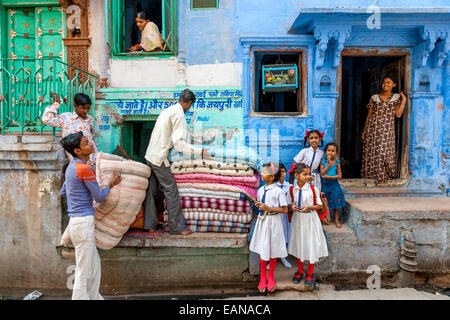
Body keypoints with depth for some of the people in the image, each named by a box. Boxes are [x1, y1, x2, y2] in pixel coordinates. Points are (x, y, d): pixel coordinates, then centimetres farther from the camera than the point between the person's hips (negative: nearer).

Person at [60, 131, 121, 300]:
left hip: (75, 222, 10)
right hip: (84, 222, -10)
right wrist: (112, 184, 4)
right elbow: (99, 197, -10)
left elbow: (63, 192, 25)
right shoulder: (85, 169, -18)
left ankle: (94, 297, 32)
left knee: (95, 263, 20)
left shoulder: (71, 167, 11)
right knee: (84, 272, 0)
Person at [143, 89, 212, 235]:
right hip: (160, 158, -10)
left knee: (151, 190, 14)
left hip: (150, 155, 10)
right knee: (171, 191, -1)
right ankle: (177, 227, 7)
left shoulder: (167, 110, 14)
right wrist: (199, 152, -25)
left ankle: (150, 224, 24)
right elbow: (178, 142, -24)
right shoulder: (179, 115, -14)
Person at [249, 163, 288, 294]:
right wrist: (258, 205, -7)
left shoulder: (278, 191, -16)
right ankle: (263, 277, 30)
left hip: (273, 222, -5)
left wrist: (268, 208, -21)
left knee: (272, 250, 10)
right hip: (262, 220, 5)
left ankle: (271, 278, 31)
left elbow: (285, 210, -14)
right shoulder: (261, 190, 2)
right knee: (262, 250, 13)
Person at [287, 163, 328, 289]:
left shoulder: (313, 188, -12)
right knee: (299, 244, 14)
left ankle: (310, 273, 26)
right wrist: (292, 207, -16)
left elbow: (319, 205, -5)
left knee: (311, 244, 5)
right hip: (297, 219, 2)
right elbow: (289, 204, 6)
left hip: (310, 219, -2)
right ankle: (300, 271, 34)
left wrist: (308, 208, -21)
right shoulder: (292, 189, -5)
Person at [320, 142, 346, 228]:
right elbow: (322, 173, -15)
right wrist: (329, 163, -19)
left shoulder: (337, 162, -3)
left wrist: (328, 177, -16)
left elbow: (339, 175, -5)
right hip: (324, 184, 0)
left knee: (336, 203, 9)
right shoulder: (323, 161, -4)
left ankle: (336, 220, 22)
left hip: (334, 185, 0)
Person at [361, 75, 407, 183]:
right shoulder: (374, 98, 10)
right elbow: (369, 115, 10)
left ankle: (383, 177, 5)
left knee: (385, 152, -6)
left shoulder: (396, 97, 9)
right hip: (373, 128, 1)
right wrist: (364, 131, 8)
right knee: (371, 152, -1)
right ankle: (370, 177, 10)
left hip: (387, 130, -1)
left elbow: (398, 114, 0)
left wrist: (404, 101, -5)